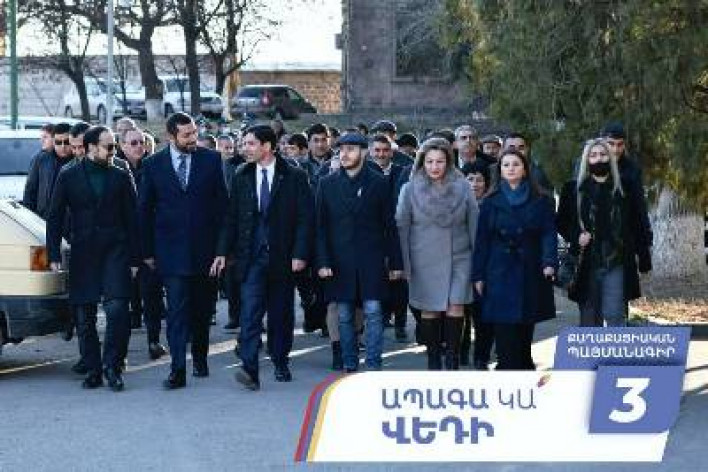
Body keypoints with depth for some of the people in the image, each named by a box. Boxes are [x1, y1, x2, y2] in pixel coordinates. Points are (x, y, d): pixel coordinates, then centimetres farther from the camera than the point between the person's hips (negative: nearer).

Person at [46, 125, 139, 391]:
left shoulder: (121, 178, 7)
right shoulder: (68, 177, 5)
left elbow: (132, 220, 8)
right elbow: (55, 218, 6)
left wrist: (134, 259, 2)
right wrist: (54, 254, -3)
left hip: (115, 252, -1)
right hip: (82, 254, 1)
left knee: (117, 310, -13)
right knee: (84, 317, 5)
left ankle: (112, 366, -2)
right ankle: (93, 371, 15)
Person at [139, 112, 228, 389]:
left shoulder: (211, 159, 3)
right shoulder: (153, 165, 2)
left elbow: (221, 203, 5)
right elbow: (145, 210, 7)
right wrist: (147, 250, 4)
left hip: (205, 248, 2)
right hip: (171, 249, -1)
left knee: (202, 307, 12)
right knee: (177, 309, -8)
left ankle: (200, 357, 32)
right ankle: (178, 370, -11)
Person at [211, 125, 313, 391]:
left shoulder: (294, 178, -1)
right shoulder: (241, 178, 8)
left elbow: (305, 218, -3)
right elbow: (231, 218, 10)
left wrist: (300, 254, -10)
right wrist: (223, 252, 2)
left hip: (283, 257, -1)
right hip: (251, 256, 1)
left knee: (281, 313, 9)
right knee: (250, 312, -12)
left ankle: (280, 363, 25)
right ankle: (249, 369, -19)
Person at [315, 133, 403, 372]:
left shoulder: (378, 183, 3)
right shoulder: (327, 184, 7)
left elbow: (389, 226, 4)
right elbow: (321, 226, 6)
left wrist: (394, 262, 1)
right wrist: (322, 261, -3)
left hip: (371, 260, -2)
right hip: (340, 261, 2)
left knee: (373, 312, -6)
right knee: (344, 316, 6)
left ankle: (373, 365, 0)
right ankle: (349, 366, 15)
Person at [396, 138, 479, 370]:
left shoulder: (462, 187, 3)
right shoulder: (410, 190, 0)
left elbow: (474, 223, 6)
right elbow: (401, 227, 2)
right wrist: (404, 264, 0)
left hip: (459, 257, 0)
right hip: (425, 261, 0)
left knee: (456, 307, -9)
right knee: (430, 310, 2)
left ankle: (452, 357, -1)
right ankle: (433, 358, 14)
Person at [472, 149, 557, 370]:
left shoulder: (541, 201, 6)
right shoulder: (491, 202, 8)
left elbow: (549, 234, -1)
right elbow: (482, 240, 7)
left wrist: (549, 262, -17)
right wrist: (478, 275, 3)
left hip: (530, 275, 0)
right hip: (499, 275, 0)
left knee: (524, 334, 5)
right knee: (504, 334, -6)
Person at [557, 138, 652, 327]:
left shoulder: (626, 187, 5)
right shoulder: (573, 189, 6)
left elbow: (638, 224, 7)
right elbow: (562, 223, 12)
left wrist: (643, 258, 3)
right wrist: (576, 237, -7)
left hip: (617, 263, -1)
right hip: (586, 264, 1)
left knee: (614, 315, -9)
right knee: (589, 319, 6)